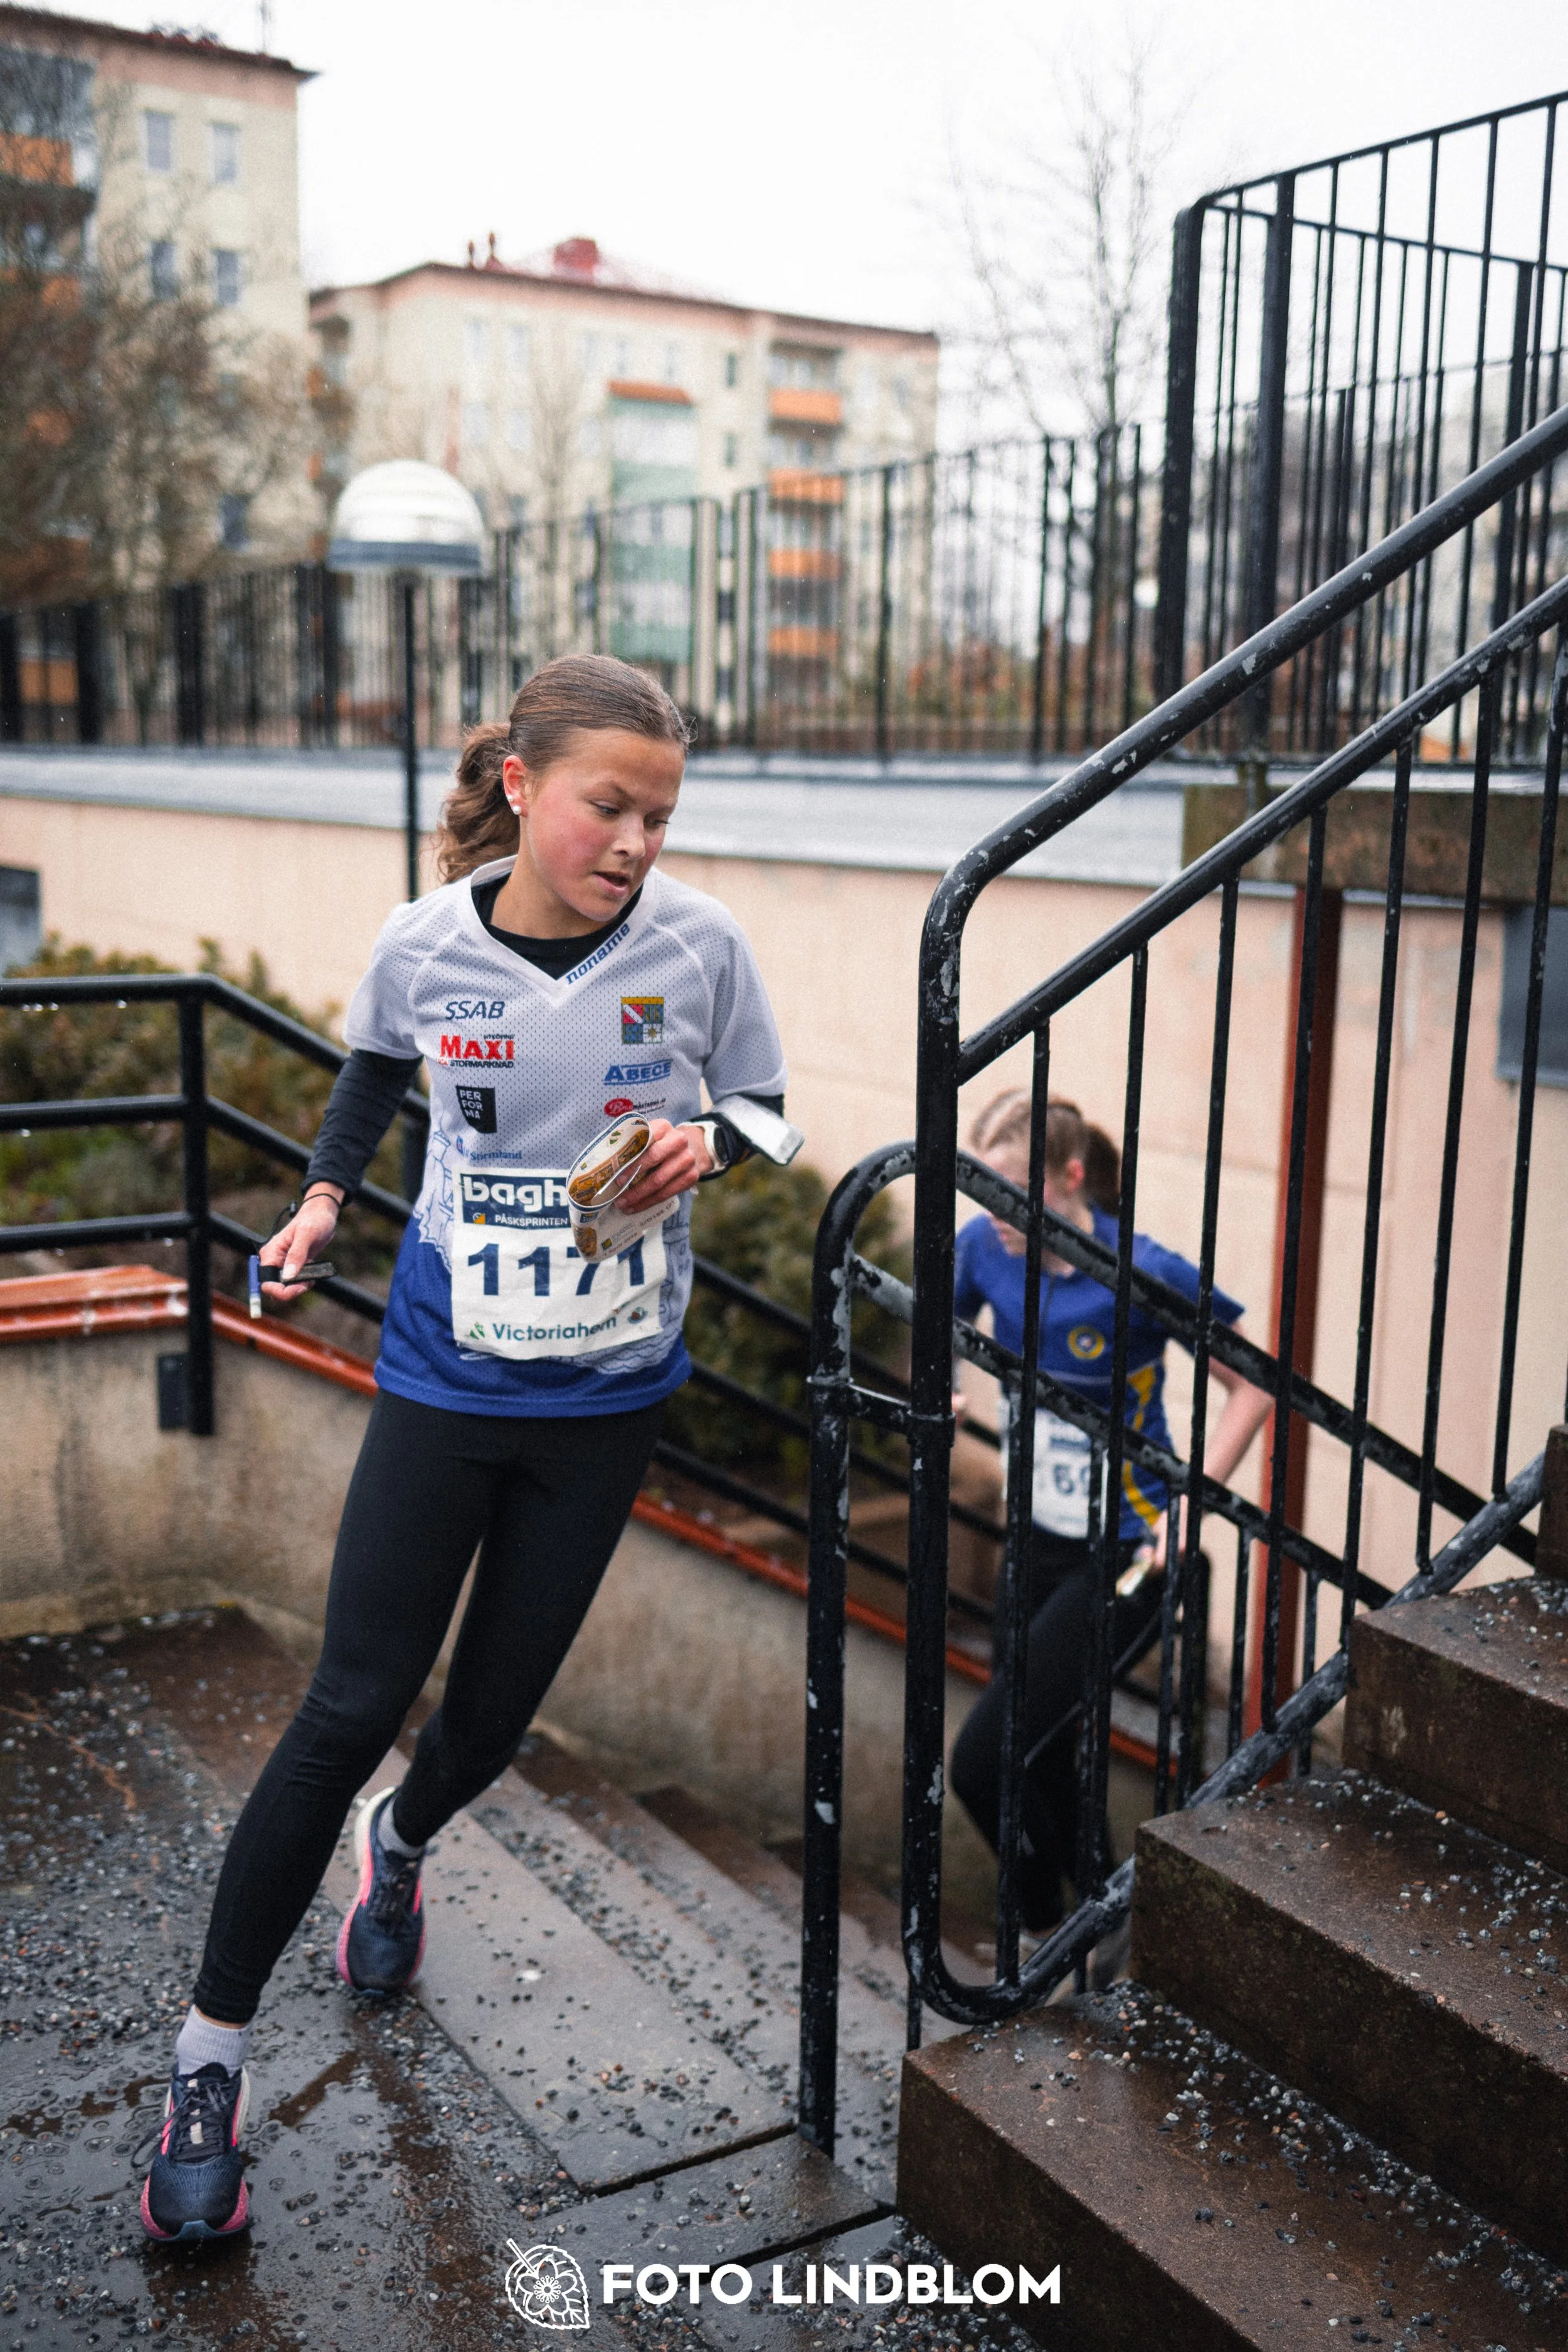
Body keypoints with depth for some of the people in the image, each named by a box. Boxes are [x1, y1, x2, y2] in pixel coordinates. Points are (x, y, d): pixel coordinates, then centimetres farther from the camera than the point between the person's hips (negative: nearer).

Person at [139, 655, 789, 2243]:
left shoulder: (695, 941, -11)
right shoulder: (425, 942, -9)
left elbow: (765, 1112, 2)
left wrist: (707, 1142, -19)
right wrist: (323, 1193, 4)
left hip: (605, 1397, 1)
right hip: (444, 1377, -1)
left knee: (498, 1705, 13)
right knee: (353, 1706, -3)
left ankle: (400, 1843, 51)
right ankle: (212, 2047, 15)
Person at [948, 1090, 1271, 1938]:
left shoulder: (1143, 1274, -21)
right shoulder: (986, 1246, -6)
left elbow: (1254, 1385, -11)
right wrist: (934, 1397, -4)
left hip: (1121, 1556, -6)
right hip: (1040, 1540, 6)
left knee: (982, 1760, -11)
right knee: (1044, 1758, 18)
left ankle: (1054, 1937, 14)